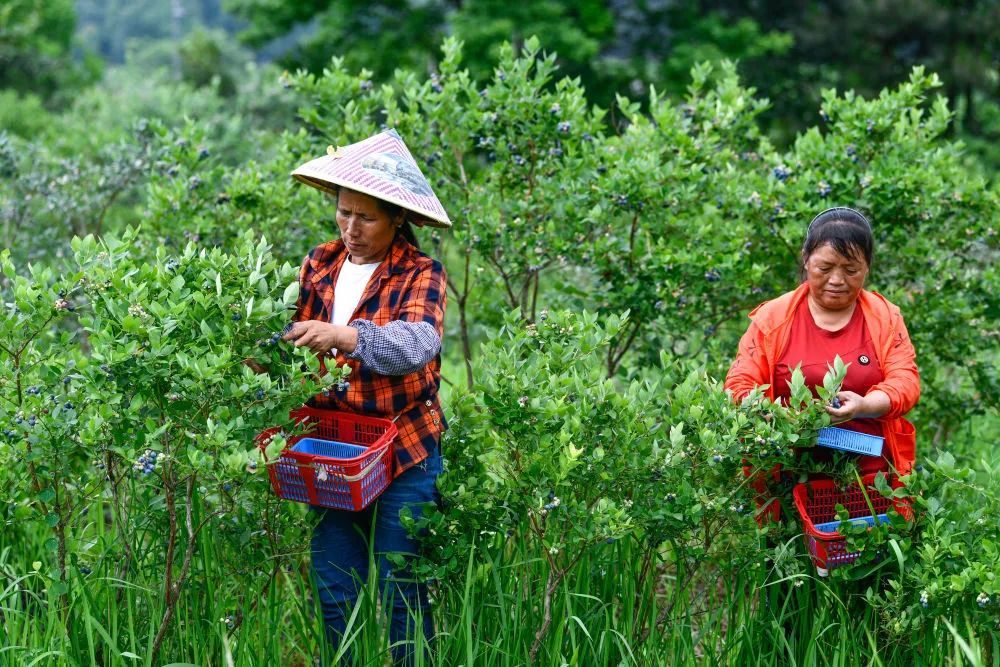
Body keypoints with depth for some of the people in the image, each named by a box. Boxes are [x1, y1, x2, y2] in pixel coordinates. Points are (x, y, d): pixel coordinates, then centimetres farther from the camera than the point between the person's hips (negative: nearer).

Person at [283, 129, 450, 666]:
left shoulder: (420, 274, -9)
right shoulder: (320, 265, 6)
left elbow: (417, 343, -27)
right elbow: (293, 336, 8)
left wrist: (346, 336, -43)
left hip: (403, 455, -4)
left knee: (400, 595, 1)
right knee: (335, 595, 7)